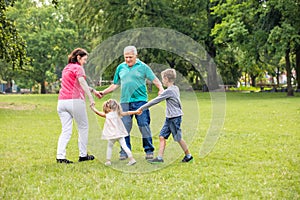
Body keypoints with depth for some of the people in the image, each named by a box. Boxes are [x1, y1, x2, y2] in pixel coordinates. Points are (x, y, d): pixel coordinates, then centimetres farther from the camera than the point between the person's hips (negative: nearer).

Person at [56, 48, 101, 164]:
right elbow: (82, 82, -19)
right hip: (75, 101, -7)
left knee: (66, 131, 2)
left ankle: (60, 156, -11)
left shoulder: (66, 68, 24)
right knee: (83, 127, 10)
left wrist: (94, 91, 35)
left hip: (61, 101, 7)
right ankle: (83, 155, 14)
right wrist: (90, 97, -27)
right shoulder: (78, 68, -2)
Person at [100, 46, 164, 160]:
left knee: (144, 126, -5)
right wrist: (103, 92, 14)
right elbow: (115, 85, 21)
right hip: (125, 102, 4)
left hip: (140, 100, -3)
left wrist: (161, 89, -19)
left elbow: (154, 80, -1)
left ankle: (149, 150, 4)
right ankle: (125, 151, 11)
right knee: (124, 127, 2)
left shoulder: (143, 67, 2)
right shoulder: (120, 68, 14)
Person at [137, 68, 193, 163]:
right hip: (169, 118, 9)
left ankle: (188, 155, 15)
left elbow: (155, 101, -16)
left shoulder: (168, 91, -18)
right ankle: (160, 157, 3)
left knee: (178, 138, 2)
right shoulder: (175, 88, 9)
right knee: (162, 136, 4)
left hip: (175, 118, -9)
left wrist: (142, 108, -11)